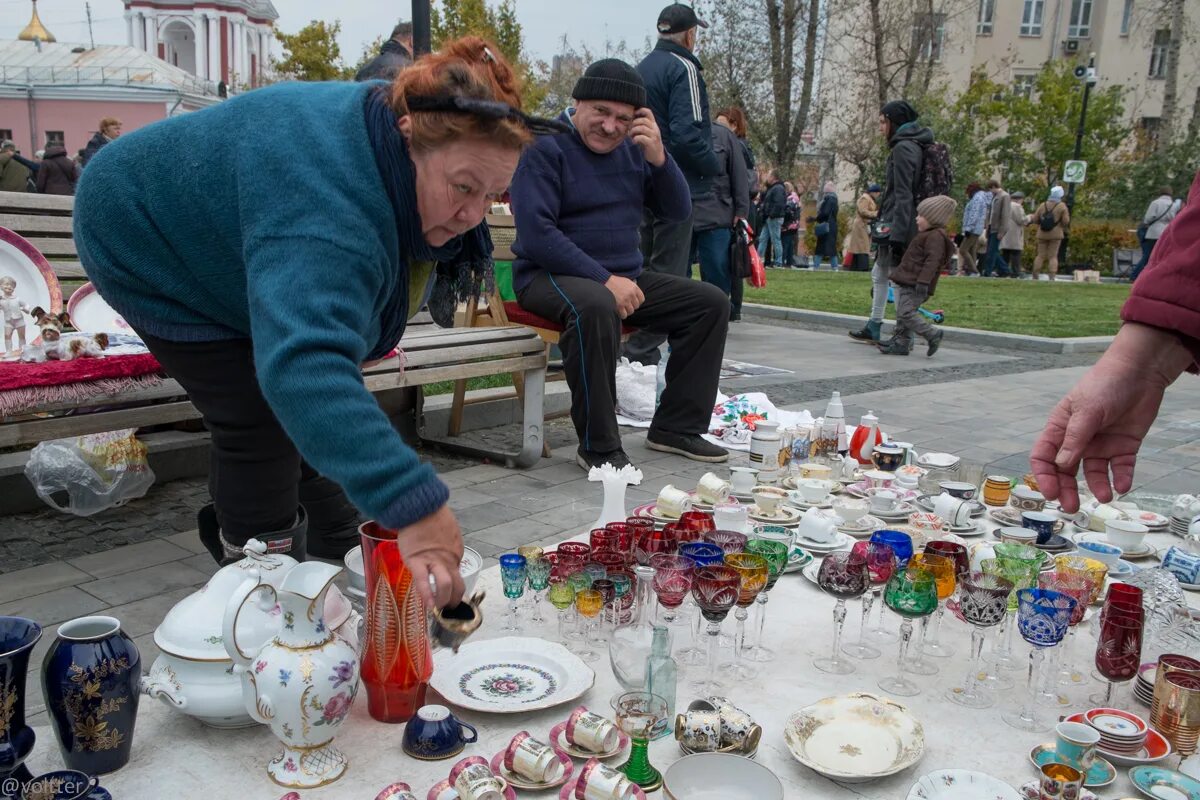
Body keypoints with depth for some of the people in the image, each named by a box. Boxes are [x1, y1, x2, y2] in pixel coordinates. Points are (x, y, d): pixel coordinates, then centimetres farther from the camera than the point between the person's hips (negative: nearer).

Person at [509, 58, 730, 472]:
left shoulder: (633, 151, 12)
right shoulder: (546, 147, -8)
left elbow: (678, 212, 7)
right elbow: (535, 235, -19)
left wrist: (659, 157, -11)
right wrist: (605, 280, -24)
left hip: (625, 277, 8)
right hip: (552, 276, -7)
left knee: (711, 302, -1)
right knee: (596, 306, -40)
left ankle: (676, 426, 5)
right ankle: (598, 446, -28)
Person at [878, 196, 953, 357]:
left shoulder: (935, 236, -13)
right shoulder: (928, 235, 21)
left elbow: (932, 261, -22)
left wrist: (923, 282, -28)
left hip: (915, 285, -11)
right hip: (909, 283, 11)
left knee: (906, 313, -15)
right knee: (901, 314, 10)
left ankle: (932, 334, -7)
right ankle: (901, 344, 14)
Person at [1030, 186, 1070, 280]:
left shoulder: (1043, 205, 2)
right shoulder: (1062, 206, -7)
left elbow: (1035, 219, 2)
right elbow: (1066, 221, -11)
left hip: (1042, 234, 2)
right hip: (1056, 234, -2)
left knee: (1040, 256, 7)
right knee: (1053, 256, 0)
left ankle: (1035, 276, 3)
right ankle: (1051, 277, -8)